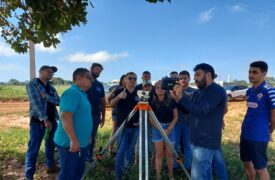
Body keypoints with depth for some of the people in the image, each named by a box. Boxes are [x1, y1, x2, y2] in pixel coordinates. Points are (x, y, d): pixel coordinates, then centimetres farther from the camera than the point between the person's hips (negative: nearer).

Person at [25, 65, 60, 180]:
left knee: (50, 145, 18)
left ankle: (51, 166, 34)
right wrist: (45, 119, -24)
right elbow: (35, 103, -18)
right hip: (38, 121, -6)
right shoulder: (32, 84, -7)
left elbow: (58, 101, -1)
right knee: (33, 148, -1)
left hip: (52, 120, 7)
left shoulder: (51, 87, 12)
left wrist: (46, 96, -18)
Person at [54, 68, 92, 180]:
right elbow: (65, 117, -27)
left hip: (81, 143, 10)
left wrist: (87, 136, 23)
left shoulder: (82, 94, 13)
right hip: (70, 143, -10)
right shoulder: (72, 92, -18)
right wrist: (73, 140, -27)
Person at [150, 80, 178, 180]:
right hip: (157, 128, 0)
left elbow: (175, 117, 0)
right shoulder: (152, 102, -5)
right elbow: (151, 119, -3)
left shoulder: (171, 101, -3)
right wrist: (161, 129, -12)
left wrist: (169, 129, -10)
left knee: (169, 153, 7)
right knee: (159, 153, 5)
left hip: (170, 128, 1)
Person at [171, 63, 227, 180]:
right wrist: (177, 99, -5)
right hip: (197, 140, 9)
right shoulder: (198, 92, 11)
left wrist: (182, 97, -21)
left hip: (206, 142, -8)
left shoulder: (217, 91, -14)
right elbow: (186, 110, 13)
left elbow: (201, 111, -24)